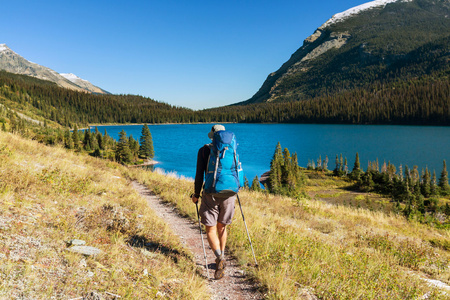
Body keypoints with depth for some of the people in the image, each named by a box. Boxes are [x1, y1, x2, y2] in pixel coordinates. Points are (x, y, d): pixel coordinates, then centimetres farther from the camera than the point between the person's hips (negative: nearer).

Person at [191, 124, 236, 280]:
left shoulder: (204, 150, -1)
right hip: (229, 194, 3)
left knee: (210, 230, 3)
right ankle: (221, 259, 27)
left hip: (211, 194, -3)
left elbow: (199, 175, -4)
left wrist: (196, 194, 6)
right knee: (222, 227, 19)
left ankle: (219, 257, -19)